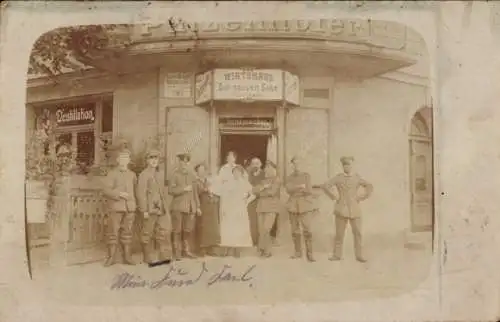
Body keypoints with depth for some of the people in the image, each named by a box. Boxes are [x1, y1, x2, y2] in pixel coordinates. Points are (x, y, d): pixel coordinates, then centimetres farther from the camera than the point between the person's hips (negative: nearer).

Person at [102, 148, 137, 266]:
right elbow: (106, 190, -8)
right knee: (113, 232, -2)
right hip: (116, 207, -3)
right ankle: (111, 257, 5)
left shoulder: (132, 174, 13)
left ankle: (127, 257, 12)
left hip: (130, 208, 3)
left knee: (127, 232, 6)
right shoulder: (112, 173, 1)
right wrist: (119, 193, -20)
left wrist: (135, 203, 6)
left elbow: (136, 190, 20)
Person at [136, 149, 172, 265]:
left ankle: (165, 257, 7)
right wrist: (144, 210, -18)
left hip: (161, 209, 7)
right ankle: (148, 259, 12)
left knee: (165, 231, 1)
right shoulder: (144, 175, -7)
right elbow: (141, 194, -13)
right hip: (150, 209, -7)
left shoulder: (158, 175, 16)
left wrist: (165, 207, 17)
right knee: (147, 234, 3)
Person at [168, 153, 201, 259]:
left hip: (190, 206, 4)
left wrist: (198, 206, 13)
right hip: (178, 206, -4)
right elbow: (171, 190, -9)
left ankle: (186, 251, 15)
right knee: (177, 231, 1)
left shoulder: (192, 174, 12)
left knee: (188, 230, 5)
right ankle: (177, 252, 7)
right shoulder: (175, 174, -1)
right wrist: (184, 189, -16)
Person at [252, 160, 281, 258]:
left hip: (272, 207, -6)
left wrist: (260, 193, -3)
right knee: (261, 230, -1)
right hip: (261, 207, 6)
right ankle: (266, 251, 7)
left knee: (266, 229, -14)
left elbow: (272, 192, -15)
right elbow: (255, 190, 5)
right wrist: (264, 187, -12)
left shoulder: (276, 180, 0)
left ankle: (262, 249, 2)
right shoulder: (263, 180, 18)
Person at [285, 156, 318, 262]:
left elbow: (309, 191, -3)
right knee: (295, 230, 6)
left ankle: (309, 254, -9)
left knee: (307, 229, -12)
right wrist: (300, 186, -18)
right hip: (293, 206, 3)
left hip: (305, 205, -3)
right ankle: (298, 252, 17)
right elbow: (288, 190, -11)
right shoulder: (289, 178, 7)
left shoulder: (306, 175, 1)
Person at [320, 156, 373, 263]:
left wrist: (361, 198, 2)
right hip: (341, 209, -1)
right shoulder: (338, 177, 0)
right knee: (339, 233, 3)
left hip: (355, 209, 1)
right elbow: (325, 186, -3)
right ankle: (337, 255, 10)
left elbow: (370, 186, 9)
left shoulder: (357, 177, 4)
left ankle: (359, 255, 7)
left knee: (357, 233, -1)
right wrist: (333, 197, -3)